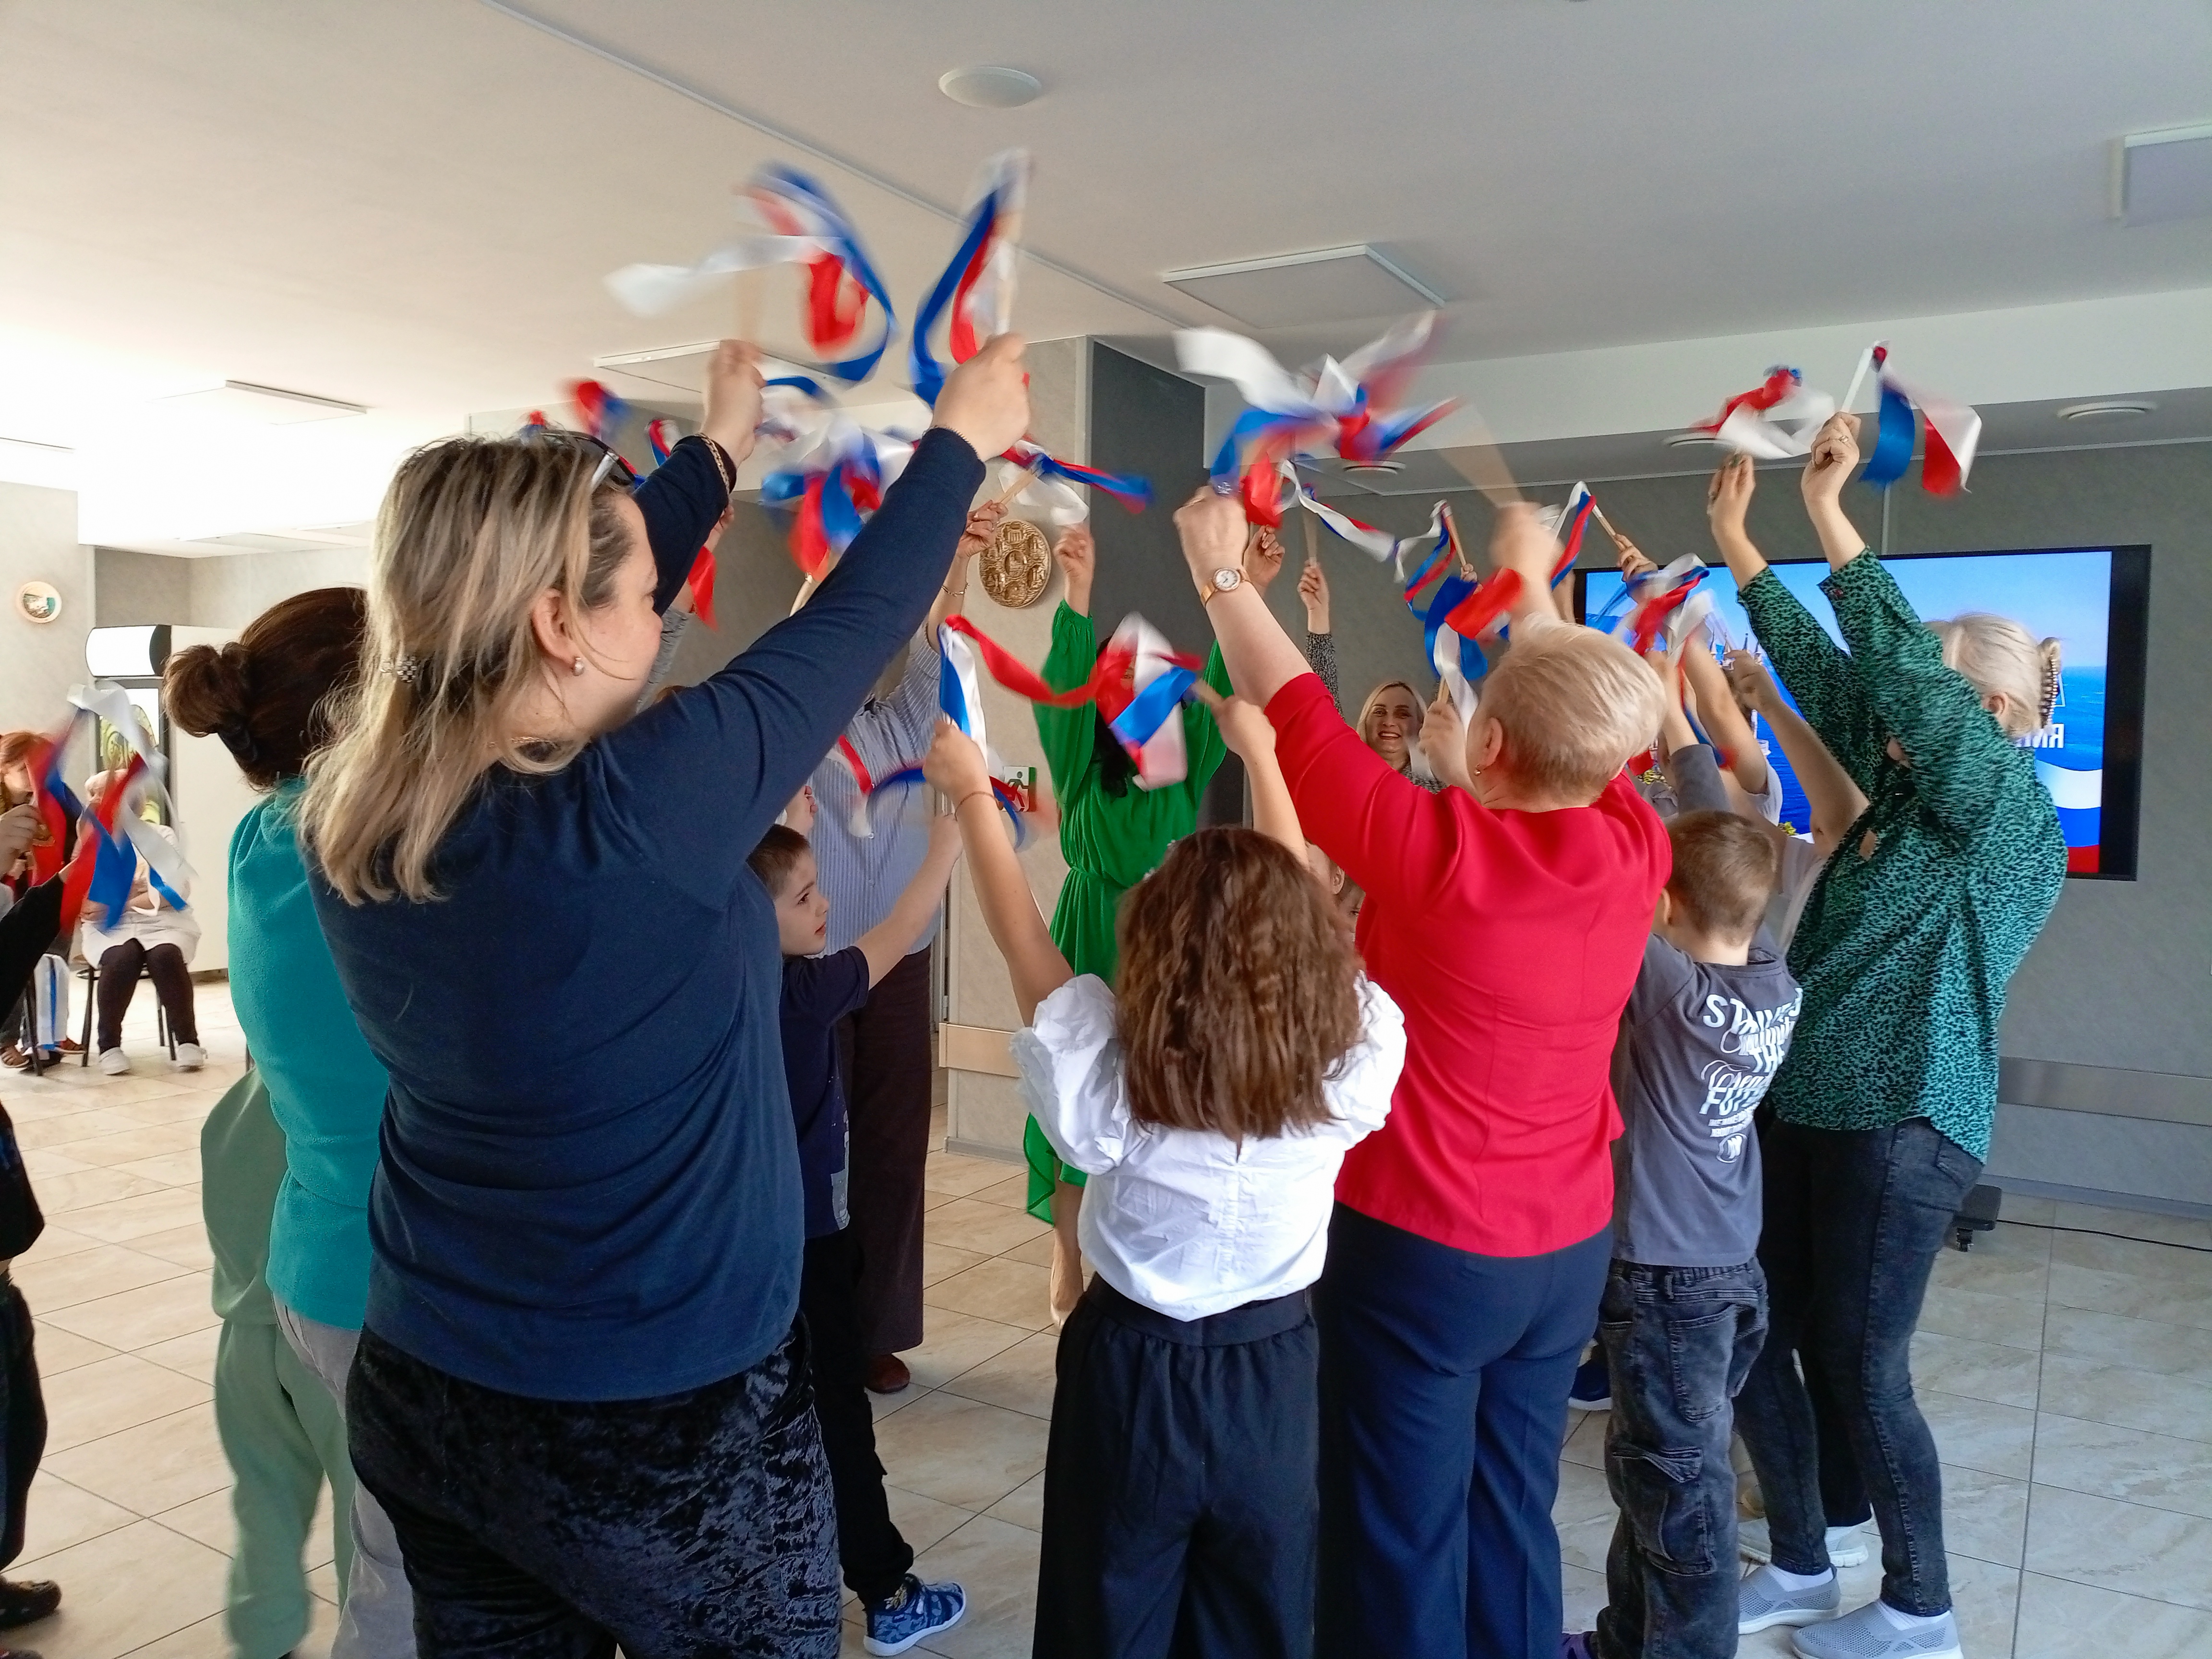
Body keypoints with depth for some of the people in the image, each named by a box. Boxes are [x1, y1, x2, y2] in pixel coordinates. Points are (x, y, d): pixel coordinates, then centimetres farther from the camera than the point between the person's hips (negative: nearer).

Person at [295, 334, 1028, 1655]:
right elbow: (848, 628, -16)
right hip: (664, 1422, -6)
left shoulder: (355, 811, -9)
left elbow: (581, 582, 3)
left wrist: (722, 448, 14)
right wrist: (964, 437, 0)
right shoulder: (629, 814, -29)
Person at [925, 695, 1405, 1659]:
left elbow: (1023, 940, -10)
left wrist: (972, 796, 4)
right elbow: (1296, 915, -5)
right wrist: (1259, 754, 7)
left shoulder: (1114, 1076, -24)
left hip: (1133, 1369, -1)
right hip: (1275, 1370, 2)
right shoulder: (1349, 1064, -19)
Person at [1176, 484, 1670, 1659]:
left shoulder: (1441, 851, -22)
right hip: (1567, 1248, 6)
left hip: (1418, 1245, -6)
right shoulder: (1635, 849, -7)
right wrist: (1529, 587, 28)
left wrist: (1222, 575, 4)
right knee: (1514, 1520, 19)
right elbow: (1582, 717, 12)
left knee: (1403, 1541, 9)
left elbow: (1298, 718, -11)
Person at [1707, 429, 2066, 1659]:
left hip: (1902, 1129, -8)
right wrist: (1736, 544, 11)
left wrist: (1831, 516, -19)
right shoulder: (1898, 790, 11)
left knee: (1865, 1373, 3)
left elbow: (1907, 676, -22)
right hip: (1804, 1110, 8)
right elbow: (1827, 676, 12)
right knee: (1751, 1340, 13)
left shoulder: (2010, 811, -10)